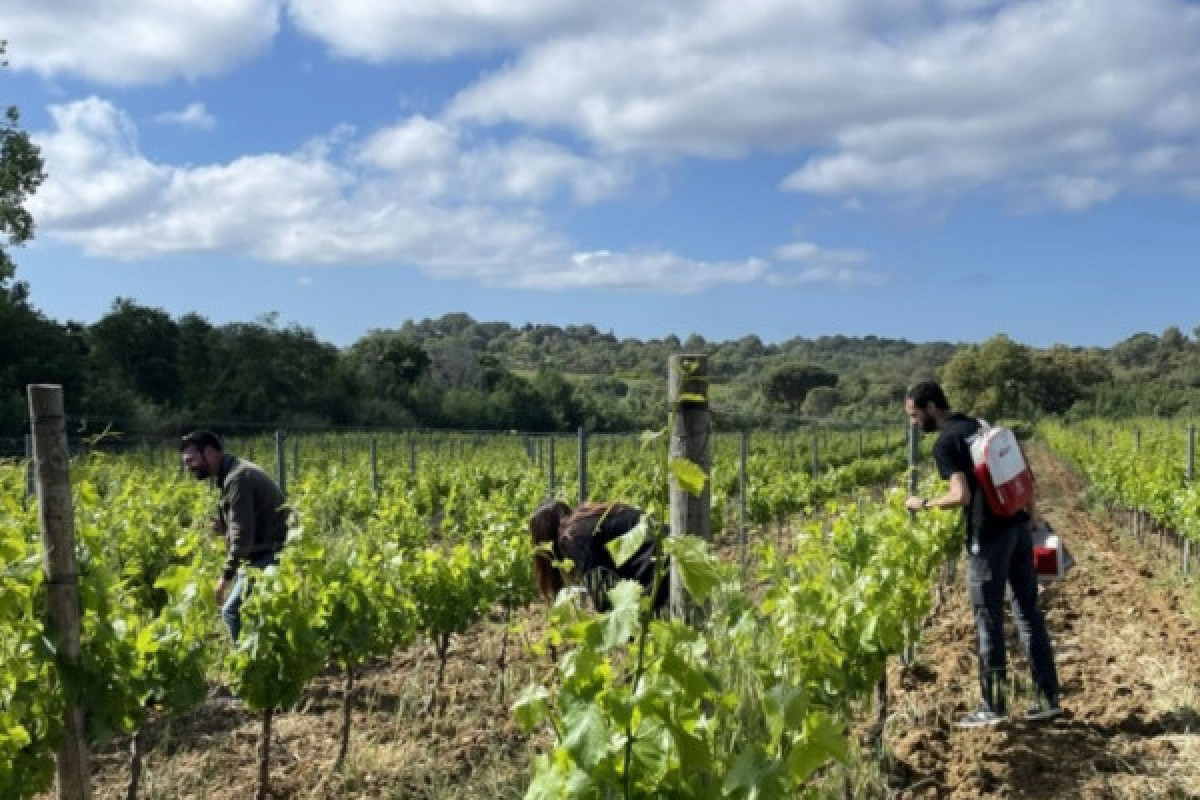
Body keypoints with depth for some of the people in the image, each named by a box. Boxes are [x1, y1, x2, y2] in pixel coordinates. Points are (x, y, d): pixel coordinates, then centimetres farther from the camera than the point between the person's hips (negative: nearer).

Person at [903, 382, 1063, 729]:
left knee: (988, 622, 2)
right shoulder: (981, 425, 14)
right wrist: (1031, 509, 21)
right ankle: (1049, 698, 19)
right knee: (1029, 612, 14)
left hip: (990, 536, -8)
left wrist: (923, 503, -6)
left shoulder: (944, 443, -10)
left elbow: (961, 496, -21)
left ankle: (993, 707, 11)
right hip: (1019, 527, 8)